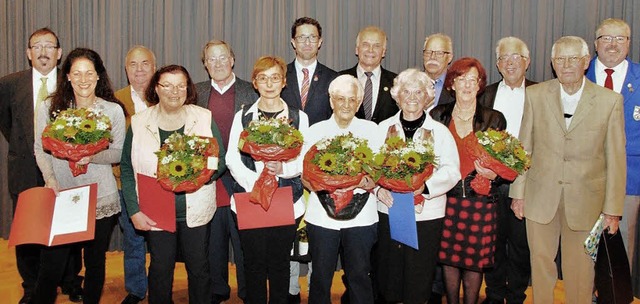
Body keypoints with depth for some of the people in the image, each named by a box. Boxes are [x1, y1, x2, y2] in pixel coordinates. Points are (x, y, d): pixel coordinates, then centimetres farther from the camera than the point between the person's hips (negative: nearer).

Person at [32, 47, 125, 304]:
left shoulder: (113, 110, -2)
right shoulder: (49, 107, -1)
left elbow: (119, 153, 1)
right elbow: (40, 149, 5)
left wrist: (93, 156, -18)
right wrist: (50, 179, -11)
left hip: (101, 200, 1)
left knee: (95, 263, 15)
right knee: (51, 266, -1)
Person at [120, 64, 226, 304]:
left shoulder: (204, 119, -1)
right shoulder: (139, 123, -1)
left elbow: (221, 160, 3)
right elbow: (127, 169, 0)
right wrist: (134, 210, -7)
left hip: (196, 210, 0)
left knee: (199, 268, 11)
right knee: (160, 269, 11)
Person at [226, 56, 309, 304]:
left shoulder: (298, 117, 6)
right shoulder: (243, 117, 6)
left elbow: (304, 160, 2)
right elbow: (232, 159, 0)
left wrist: (284, 168, -19)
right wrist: (254, 182, -17)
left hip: (286, 203, 0)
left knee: (280, 263, 8)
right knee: (254, 263, 5)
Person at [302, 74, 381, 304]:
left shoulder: (371, 130, 8)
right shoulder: (315, 131, 8)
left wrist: (368, 182, -18)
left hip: (360, 215, 0)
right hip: (322, 215, 0)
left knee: (359, 276, 3)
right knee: (321, 276, 6)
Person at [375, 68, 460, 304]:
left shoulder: (440, 132, 4)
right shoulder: (384, 128, 9)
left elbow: (451, 171, -7)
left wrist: (425, 186, -23)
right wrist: (379, 188, -16)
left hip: (426, 215, -1)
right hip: (389, 211, 2)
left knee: (419, 282, 4)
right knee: (389, 274, 8)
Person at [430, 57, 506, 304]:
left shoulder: (494, 119, 3)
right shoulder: (437, 115, 5)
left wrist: (493, 175, -14)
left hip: (479, 200, -1)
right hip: (446, 198, 1)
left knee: (474, 260, 6)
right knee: (448, 257, 9)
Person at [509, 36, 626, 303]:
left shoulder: (610, 101, -3)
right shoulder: (535, 95, 1)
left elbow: (616, 159, -1)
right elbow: (523, 148, 5)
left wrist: (613, 209, -2)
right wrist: (518, 192, 3)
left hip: (585, 199, -1)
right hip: (541, 196, 1)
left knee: (579, 269, 9)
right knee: (540, 263, 11)